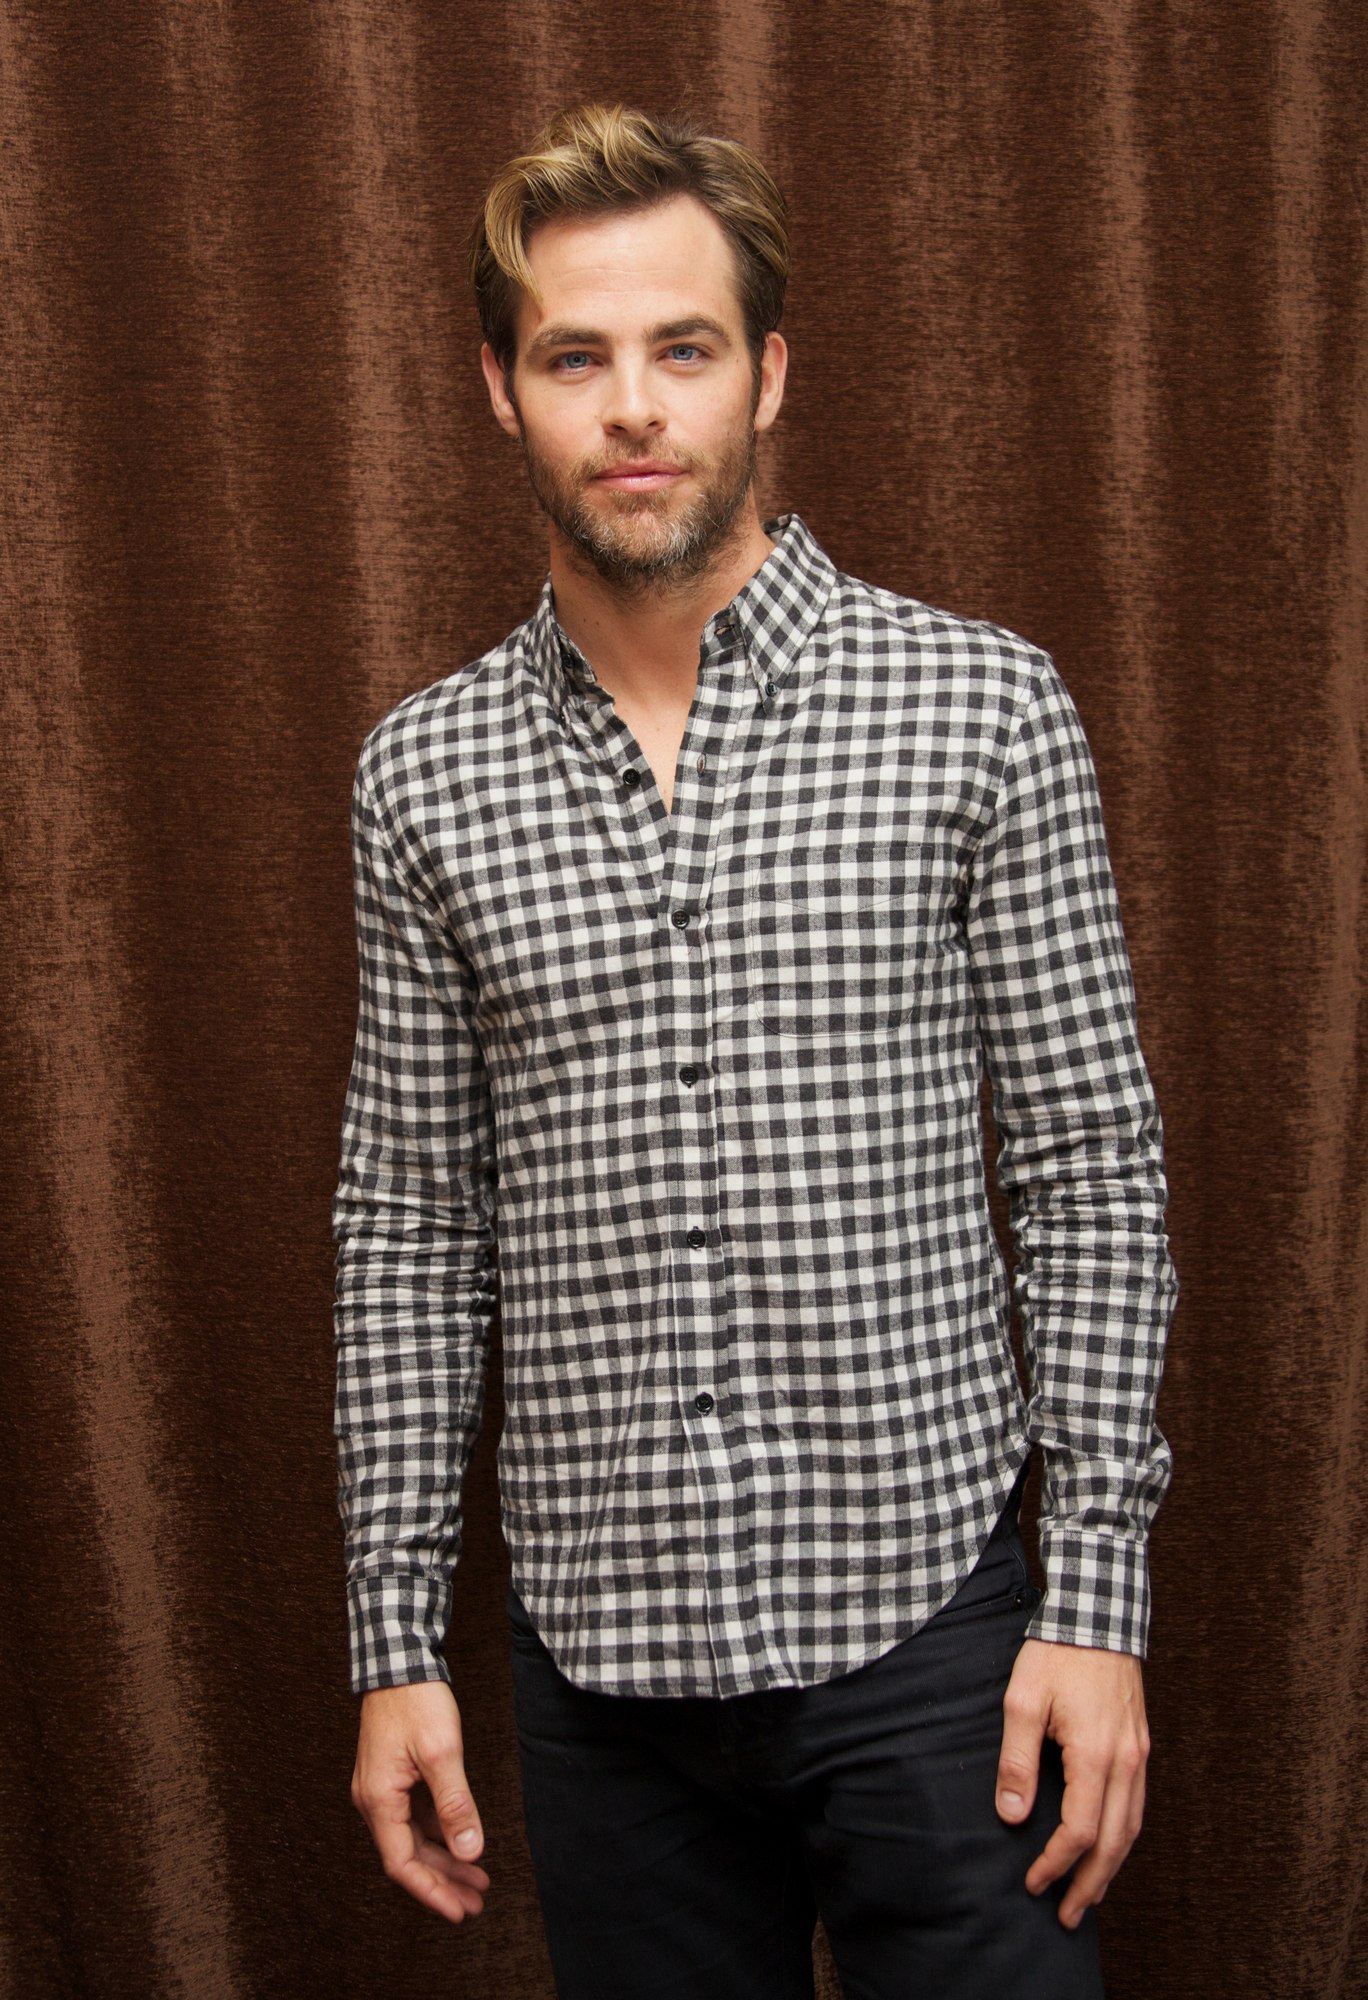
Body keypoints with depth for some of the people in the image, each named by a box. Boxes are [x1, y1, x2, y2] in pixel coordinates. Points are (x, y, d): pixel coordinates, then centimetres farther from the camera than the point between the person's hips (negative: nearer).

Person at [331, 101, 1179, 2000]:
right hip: (601, 1654, 2)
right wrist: (396, 1632, 4)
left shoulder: (981, 705, -5)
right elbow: (410, 1226, 6)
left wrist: (1095, 1593, -8)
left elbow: (1093, 1172, -3)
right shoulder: (424, 772, 2)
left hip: (926, 1625, -2)